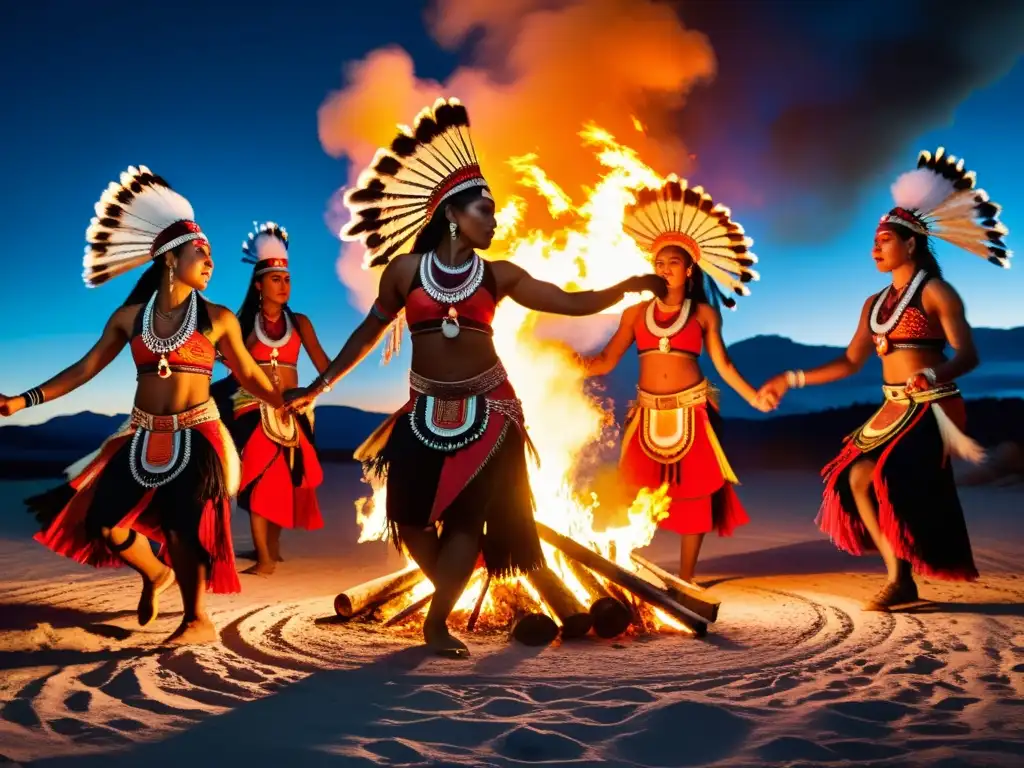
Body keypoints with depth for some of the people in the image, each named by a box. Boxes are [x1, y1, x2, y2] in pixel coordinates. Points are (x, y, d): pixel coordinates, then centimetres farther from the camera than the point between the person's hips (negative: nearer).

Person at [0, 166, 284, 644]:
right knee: (102, 522, 2)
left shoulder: (218, 319, -1)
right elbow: (84, 369, 7)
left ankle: (197, 619, 10)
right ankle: (155, 574, 32)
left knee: (181, 525, -8)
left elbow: (248, 376, 5)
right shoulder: (129, 317, 4)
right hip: (144, 438, 3)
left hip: (196, 436, -3)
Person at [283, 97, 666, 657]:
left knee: (468, 517, 1)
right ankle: (453, 597, 27)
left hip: (487, 409, 0)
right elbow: (371, 330, 8)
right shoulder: (405, 268, -1)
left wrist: (628, 287, -16)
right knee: (410, 516, 1)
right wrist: (318, 386, 10)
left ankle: (438, 621, 16)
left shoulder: (498, 275, 0)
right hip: (427, 410, 0)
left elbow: (572, 303, -2)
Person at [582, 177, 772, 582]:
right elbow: (605, 361, 3)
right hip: (648, 414, 1)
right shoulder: (636, 312, 7)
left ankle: (685, 578, 13)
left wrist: (755, 398, 1)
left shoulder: (704, 313, 4)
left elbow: (722, 363, 6)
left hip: (691, 412, -1)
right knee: (634, 492, -2)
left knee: (693, 493, 2)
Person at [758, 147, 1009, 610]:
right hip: (894, 410, 7)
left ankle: (904, 580, -5)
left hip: (930, 408, -7)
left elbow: (967, 355, -15)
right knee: (856, 475, -4)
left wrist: (931, 375, -36)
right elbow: (851, 362, 15)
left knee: (894, 479, -21)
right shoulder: (875, 304, 14)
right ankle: (898, 577, 2)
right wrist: (793, 380, 10)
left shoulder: (936, 292, -7)